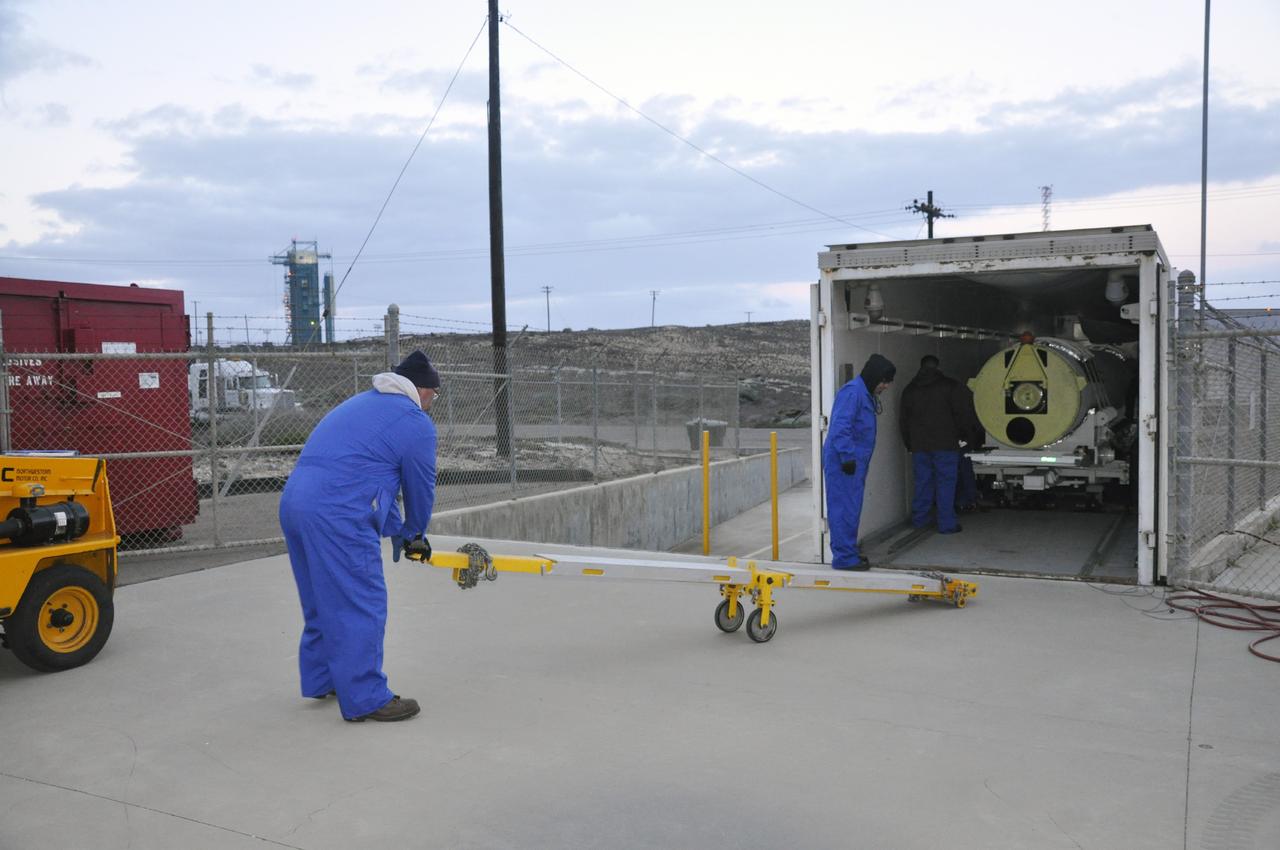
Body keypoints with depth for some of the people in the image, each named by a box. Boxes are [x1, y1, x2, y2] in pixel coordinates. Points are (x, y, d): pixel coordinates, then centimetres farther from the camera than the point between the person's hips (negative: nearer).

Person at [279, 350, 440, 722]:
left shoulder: (362, 403, 26)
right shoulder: (416, 422, -1)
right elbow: (421, 489, 7)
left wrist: (398, 531, 31)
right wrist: (416, 534, 25)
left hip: (294, 503, 9)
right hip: (337, 515, -9)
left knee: (323, 598, 22)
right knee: (361, 605, -2)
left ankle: (320, 679, 35)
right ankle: (365, 699, 4)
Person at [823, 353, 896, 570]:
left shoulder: (867, 395, 19)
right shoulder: (852, 392, -14)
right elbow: (840, 427, -23)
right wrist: (848, 457, -24)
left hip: (854, 461, 10)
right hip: (843, 462, -10)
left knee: (851, 509, 15)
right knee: (844, 509, -6)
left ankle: (848, 552, 23)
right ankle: (845, 557, -2)